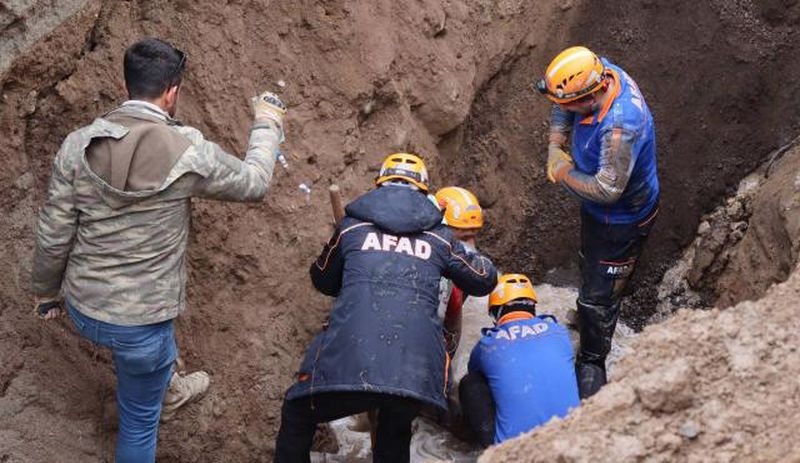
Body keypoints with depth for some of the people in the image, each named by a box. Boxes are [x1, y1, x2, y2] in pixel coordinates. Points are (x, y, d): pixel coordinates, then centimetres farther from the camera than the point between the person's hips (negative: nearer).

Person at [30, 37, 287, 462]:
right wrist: (267, 125, 18)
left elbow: (53, 235, -4)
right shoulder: (190, 154, -19)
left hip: (82, 309, 4)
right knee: (139, 419, 17)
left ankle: (165, 386, 62)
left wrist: (45, 291, 15)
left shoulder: (78, 145, -10)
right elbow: (253, 183, 0)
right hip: (139, 322, -4)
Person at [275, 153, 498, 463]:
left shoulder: (352, 225, 15)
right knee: (395, 436, 32)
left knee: (297, 417, 24)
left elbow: (323, 281, 29)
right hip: (417, 370, 2)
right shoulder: (440, 237, 16)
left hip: (348, 360, -2)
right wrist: (469, 255, 52)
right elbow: (485, 281, 30)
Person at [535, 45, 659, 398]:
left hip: (622, 219, -9)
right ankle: (591, 317, 60)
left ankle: (592, 362, 28)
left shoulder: (621, 127, -43)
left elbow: (607, 189, -39)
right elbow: (562, 108, 3)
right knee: (590, 266, 32)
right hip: (598, 211, 9)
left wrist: (563, 172, -24)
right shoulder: (602, 72, -17)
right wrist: (556, 146, -9)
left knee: (598, 295, 5)